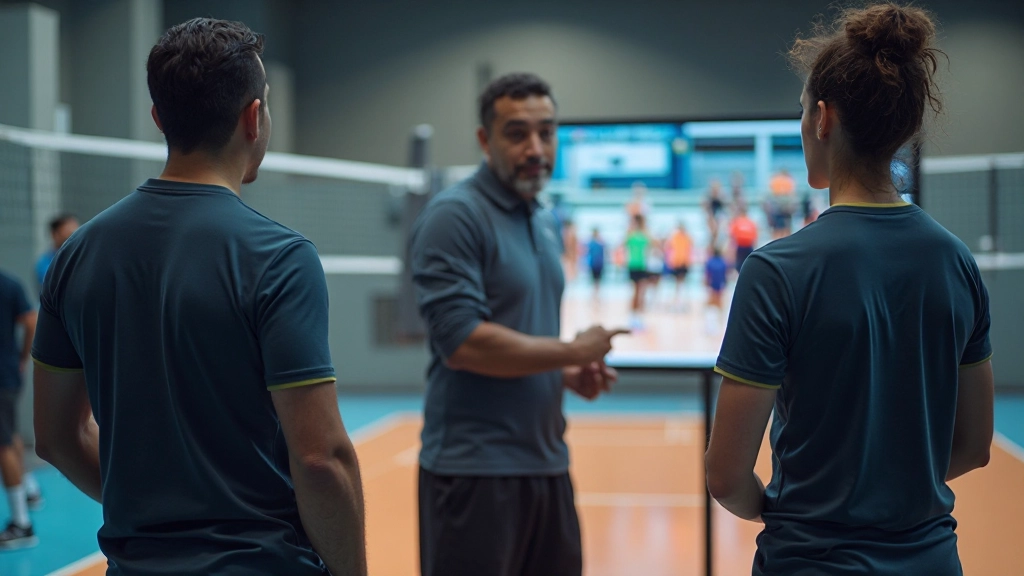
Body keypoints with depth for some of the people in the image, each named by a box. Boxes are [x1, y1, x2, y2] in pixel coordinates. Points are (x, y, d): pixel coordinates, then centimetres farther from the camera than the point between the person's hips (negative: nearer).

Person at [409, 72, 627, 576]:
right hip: (476, 471, -8)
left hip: (546, 463, 8)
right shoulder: (453, 216, -12)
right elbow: (463, 342, -22)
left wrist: (569, 375, 5)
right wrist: (572, 350, -13)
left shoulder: (543, 223, 14)